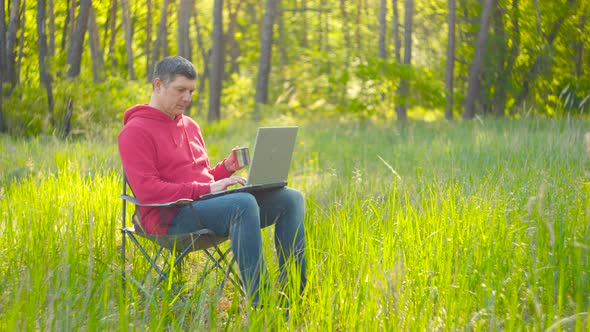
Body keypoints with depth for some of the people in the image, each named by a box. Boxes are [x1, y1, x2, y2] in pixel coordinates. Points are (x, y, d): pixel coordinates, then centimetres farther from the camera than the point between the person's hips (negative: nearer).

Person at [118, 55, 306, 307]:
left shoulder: (190, 125, 23)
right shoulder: (135, 131, -4)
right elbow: (147, 191, -15)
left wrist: (226, 168, 5)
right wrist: (206, 189, -19)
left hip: (205, 204, 9)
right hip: (171, 216, -9)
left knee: (291, 198, -6)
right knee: (244, 203, -36)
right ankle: (258, 302, -37)